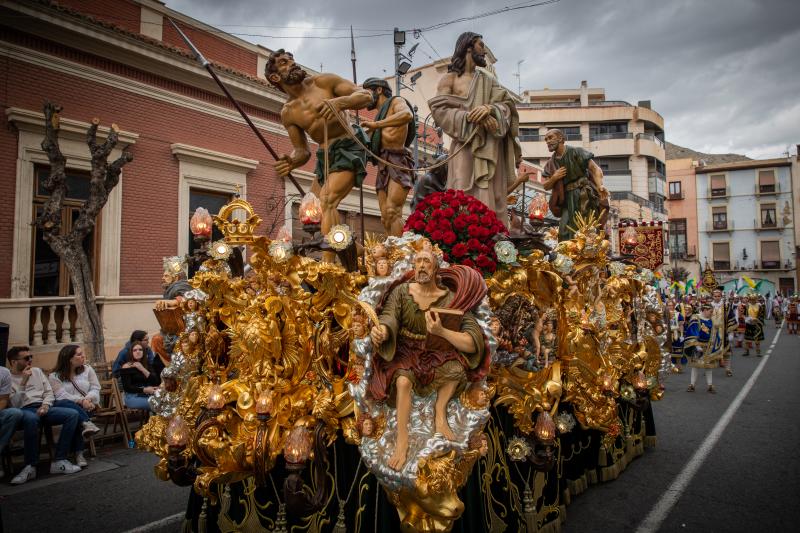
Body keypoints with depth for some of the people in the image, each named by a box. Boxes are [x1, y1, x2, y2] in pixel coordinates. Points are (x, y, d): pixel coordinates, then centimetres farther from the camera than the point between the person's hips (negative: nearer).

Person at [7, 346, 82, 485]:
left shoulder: (37, 371, 21)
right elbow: (14, 405, -5)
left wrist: (45, 405, -4)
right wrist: (23, 382, -12)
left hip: (43, 408, 5)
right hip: (24, 410, -4)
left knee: (73, 414, -24)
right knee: (31, 418, -42)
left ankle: (59, 461, -24)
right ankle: (30, 466, -30)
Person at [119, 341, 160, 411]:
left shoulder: (147, 364, 17)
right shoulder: (126, 367, 2)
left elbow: (157, 382, 5)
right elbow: (126, 387, -7)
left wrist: (143, 370, -6)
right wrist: (144, 390, -17)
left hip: (149, 395, 5)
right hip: (133, 397, -5)